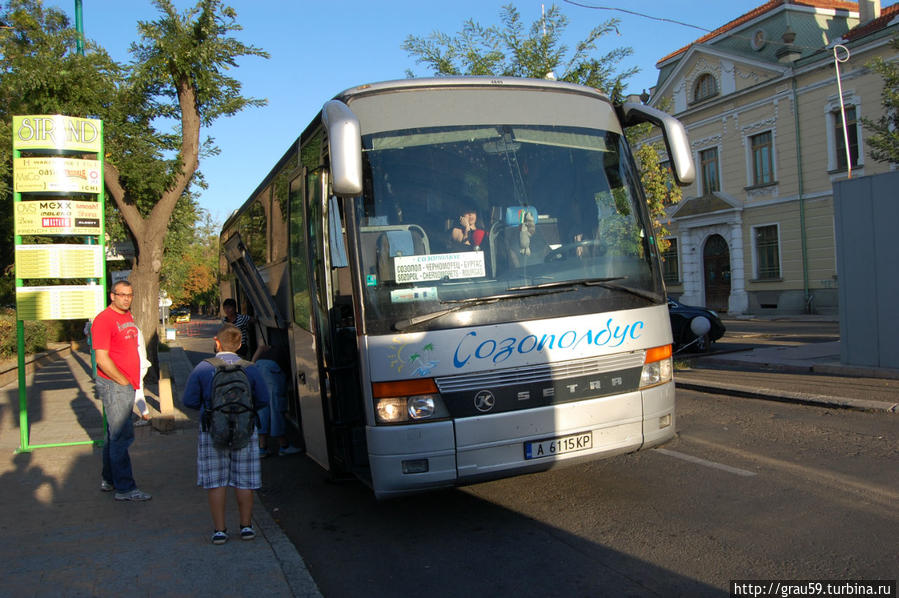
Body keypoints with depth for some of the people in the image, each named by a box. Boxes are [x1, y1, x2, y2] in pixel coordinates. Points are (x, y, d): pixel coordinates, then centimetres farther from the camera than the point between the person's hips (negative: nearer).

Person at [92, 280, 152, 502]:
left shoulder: (128, 317, 14)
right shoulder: (104, 319, -14)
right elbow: (102, 359, -18)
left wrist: (133, 381, 15)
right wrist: (124, 382, -14)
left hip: (128, 385, 9)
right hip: (113, 386, -9)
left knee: (115, 434, 16)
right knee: (122, 436, -7)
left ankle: (108, 480, 27)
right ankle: (124, 488, -2)